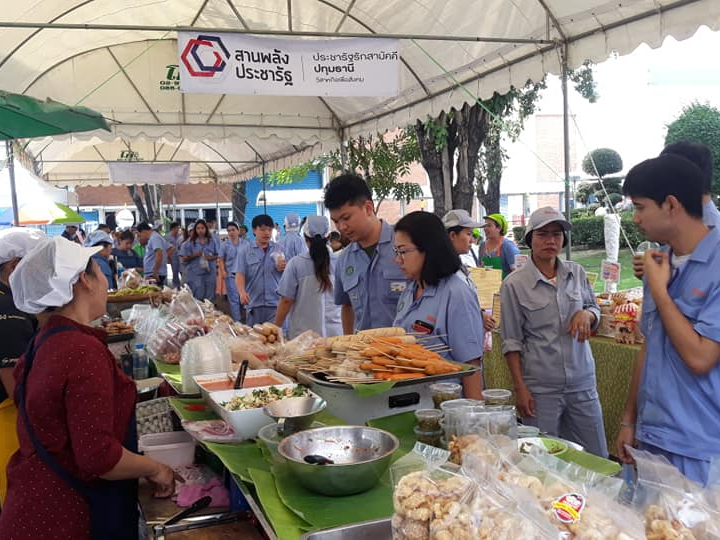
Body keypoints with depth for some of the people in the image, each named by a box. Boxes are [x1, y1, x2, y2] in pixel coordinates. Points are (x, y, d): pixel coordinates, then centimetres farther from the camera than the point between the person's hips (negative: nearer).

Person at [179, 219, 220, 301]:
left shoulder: (212, 240, 7)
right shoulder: (189, 242, 0)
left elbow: (218, 255, 11)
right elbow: (184, 259, 0)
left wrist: (211, 257, -10)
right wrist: (195, 255, -15)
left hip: (210, 273, 2)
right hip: (195, 274, -2)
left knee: (209, 297, 8)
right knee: (197, 298, -3)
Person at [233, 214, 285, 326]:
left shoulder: (279, 250, 7)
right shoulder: (245, 252, 6)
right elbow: (239, 275, -2)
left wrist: (283, 268, -14)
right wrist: (242, 292, -20)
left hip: (275, 304, 0)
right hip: (254, 304, 0)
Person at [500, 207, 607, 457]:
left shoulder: (576, 273, 4)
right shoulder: (514, 284, -7)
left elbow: (595, 310, 17)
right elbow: (511, 342, -5)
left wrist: (586, 314, -7)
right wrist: (520, 387, -8)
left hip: (582, 382, 4)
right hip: (540, 388, -4)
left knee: (598, 460, 14)